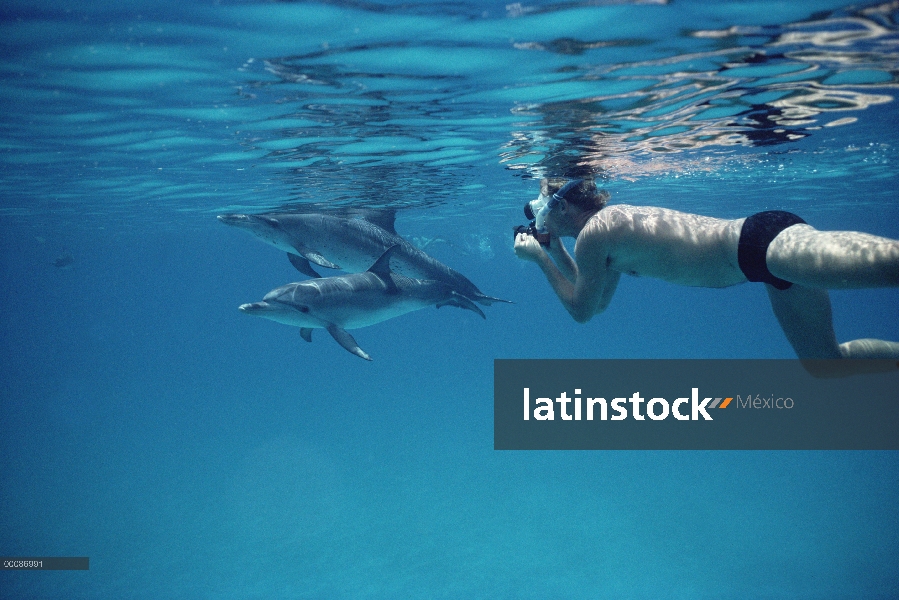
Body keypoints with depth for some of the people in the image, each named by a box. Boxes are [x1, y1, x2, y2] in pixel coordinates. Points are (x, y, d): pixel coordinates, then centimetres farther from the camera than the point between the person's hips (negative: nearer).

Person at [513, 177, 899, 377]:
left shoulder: (592, 235, -7)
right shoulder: (612, 223, 22)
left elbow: (581, 310, 4)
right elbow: (598, 302, 35)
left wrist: (539, 258, 11)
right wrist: (554, 250, 28)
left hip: (761, 240, -9)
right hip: (758, 248, 9)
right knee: (826, 363, 18)